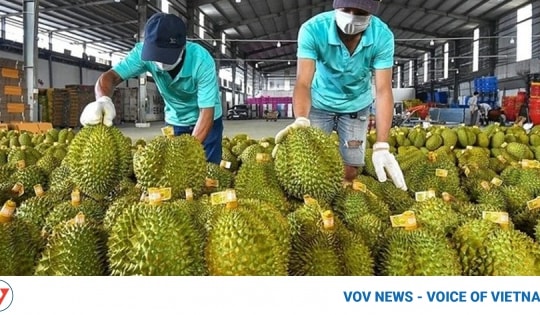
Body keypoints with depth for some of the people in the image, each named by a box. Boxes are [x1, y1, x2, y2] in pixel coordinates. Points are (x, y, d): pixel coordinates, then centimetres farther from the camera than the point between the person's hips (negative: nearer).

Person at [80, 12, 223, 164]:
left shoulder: (202, 61, -31)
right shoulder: (144, 51, -23)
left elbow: (206, 112, -29)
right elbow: (110, 76, -25)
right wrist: (102, 100, -48)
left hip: (205, 121, -2)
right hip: (174, 121, 3)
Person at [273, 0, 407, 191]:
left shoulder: (382, 36, -26)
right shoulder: (313, 29, -29)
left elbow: (383, 91, -27)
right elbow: (303, 82, -35)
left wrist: (381, 146, -36)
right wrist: (301, 120, -55)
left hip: (356, 105, 1)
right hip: (320, 102, -1)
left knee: (351, 169, 1)